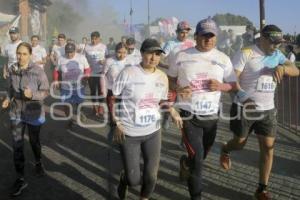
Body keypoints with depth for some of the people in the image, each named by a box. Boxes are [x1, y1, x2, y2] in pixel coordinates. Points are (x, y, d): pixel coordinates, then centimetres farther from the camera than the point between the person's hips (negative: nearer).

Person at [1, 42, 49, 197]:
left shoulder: (38, 71, -19)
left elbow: (45, 91, -13)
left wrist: (32, 94, -31)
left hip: (33, 113, -3)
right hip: (16, 113, 3)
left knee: (34, 141, 19)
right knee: (17, 145, 2)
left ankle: (38, 162, 50)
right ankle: (20, 179, 14)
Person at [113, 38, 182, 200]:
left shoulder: (162, 77, 0)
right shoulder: (128, 73, -15)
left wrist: (172, 111, -7)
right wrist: (117, 124, -13)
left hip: (153, 132, 4)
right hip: (129, 133, -4)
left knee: (151, 176, 7)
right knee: (134, 179, 2)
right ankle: (123, 180, 40)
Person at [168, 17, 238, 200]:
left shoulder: (223, 59, 2)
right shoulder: (182, 56, -2)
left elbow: (234, 85, 6)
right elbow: (170, 78, 9)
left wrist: (221, 86, -16)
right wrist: (178, 89, -13)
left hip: (211, 116, 3)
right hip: (189, 115, -3)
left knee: (202, 156, 19)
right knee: (197, 159, -6)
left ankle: (186, 163, 53)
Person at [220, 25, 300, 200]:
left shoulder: (277, 55, 6)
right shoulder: (246, 54, -11)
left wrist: (282, 67, -24)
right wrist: (242, 95, -32)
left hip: (268, 109, 5)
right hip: (244, 108, -4)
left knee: (268, 146, 1)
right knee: (239, 143, 8)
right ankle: (225, 151, 45)